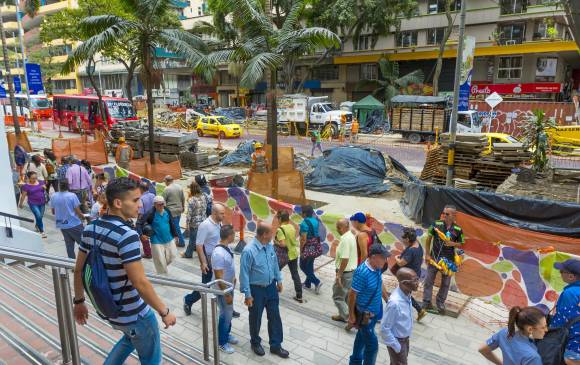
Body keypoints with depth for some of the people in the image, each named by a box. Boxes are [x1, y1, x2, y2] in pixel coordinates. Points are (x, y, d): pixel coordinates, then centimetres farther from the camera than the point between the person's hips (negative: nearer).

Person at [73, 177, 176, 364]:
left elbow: (78, 269, 6)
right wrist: (164, 312, -18)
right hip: (134, 313, -8)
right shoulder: (127, 235, -28)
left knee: (131, 338, 35)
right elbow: (140, 283, -29)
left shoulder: (90, 229, -4)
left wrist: (79, 301, 19)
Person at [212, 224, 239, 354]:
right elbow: (219, 277, -27)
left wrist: (233, 278, 22)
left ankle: (227, 334, 43)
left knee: (229, 313, 23)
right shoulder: (218, 253, -32)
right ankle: (222, 342, 26)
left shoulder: (226, 247, -3)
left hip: (229, 287, 9)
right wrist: (227, 294, -21)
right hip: (223, 290, -9)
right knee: (225, 315, 7)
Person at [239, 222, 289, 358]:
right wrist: (247, 294, -19)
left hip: (271, 287, 6)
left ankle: (276, 345, 29)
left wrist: (279, 280, 15)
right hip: (256, 290, -6)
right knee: (256, 318, 14)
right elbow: (244, 274, -21)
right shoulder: (249, 251, -26)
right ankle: (255, 343, 38)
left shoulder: (270, 246, -5)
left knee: (275, 316, 13)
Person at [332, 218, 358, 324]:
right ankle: (344, 315, 31)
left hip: (345, 272, -10)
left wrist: (339, 275, -22)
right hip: (352, 271, 10)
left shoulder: (345, 239, -24)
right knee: (346, 296, 20)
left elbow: (345, 259, -27)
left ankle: (349, 317, 10)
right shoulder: (351, 236, 7)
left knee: (338, 296, 3)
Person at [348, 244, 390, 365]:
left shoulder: (377, 268, -8)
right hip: (365, 314, -8)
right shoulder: (362, 273, -32)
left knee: (362, 337, 26)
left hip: (375, 312, 8)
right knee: (372, 344, 1)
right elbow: (352, 295, -22)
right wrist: (351, 315, -14)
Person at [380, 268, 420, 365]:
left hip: (405, 338, 7)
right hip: (397, 340, -7)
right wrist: (396, 346, -17)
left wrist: (406, 338, 15)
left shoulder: (407, 295, -10)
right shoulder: (395, 302, -36)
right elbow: (384, 329, -27)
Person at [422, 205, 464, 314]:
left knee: (445, 283, 12)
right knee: (429, 280, 8)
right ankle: (426, 302, 22)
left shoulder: (458, 229, -8)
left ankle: (440, 303, 29)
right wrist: (427, 254, -3)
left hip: (449, 260, 1)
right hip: (434, 257, 0)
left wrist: (452, 243, -18)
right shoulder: (436, 224, -10)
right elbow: (428, 239, -1)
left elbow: (460, 244, 4)